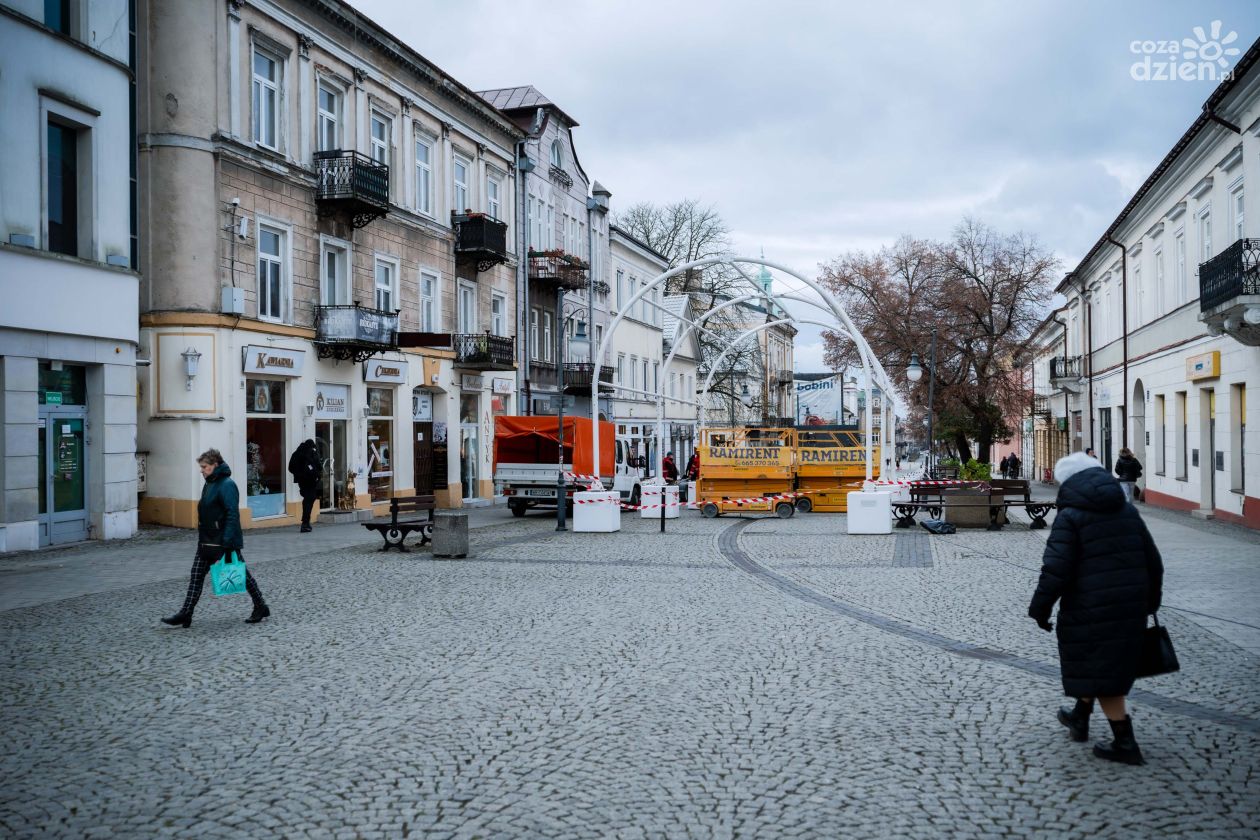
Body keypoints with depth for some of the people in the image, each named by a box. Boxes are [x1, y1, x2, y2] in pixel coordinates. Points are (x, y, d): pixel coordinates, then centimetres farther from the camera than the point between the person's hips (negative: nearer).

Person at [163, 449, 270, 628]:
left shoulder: (227, 485, -18)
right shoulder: (209, 484, 12)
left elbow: (232, 515, -23)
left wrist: (227, 542, -27)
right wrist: (202, 538, 21)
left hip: (225, 541, -9)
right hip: (207, 542, 9)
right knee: (196, 576, 5)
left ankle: (261, 607, 17)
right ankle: (185, 615, 7)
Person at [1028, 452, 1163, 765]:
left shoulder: (1070, 517, -12)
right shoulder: (1129, 512, 8)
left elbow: (1056, 570, -18)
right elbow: (1153, 562, 13)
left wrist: (1040, 609, -8)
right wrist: (1150, 602, 24)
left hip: (1090, 610, -7)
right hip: (1130, 608, 7)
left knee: (1099, 671, 3)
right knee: (1113, 664, 22)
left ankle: (1125, 743, 3)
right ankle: (1080, 718, 39)